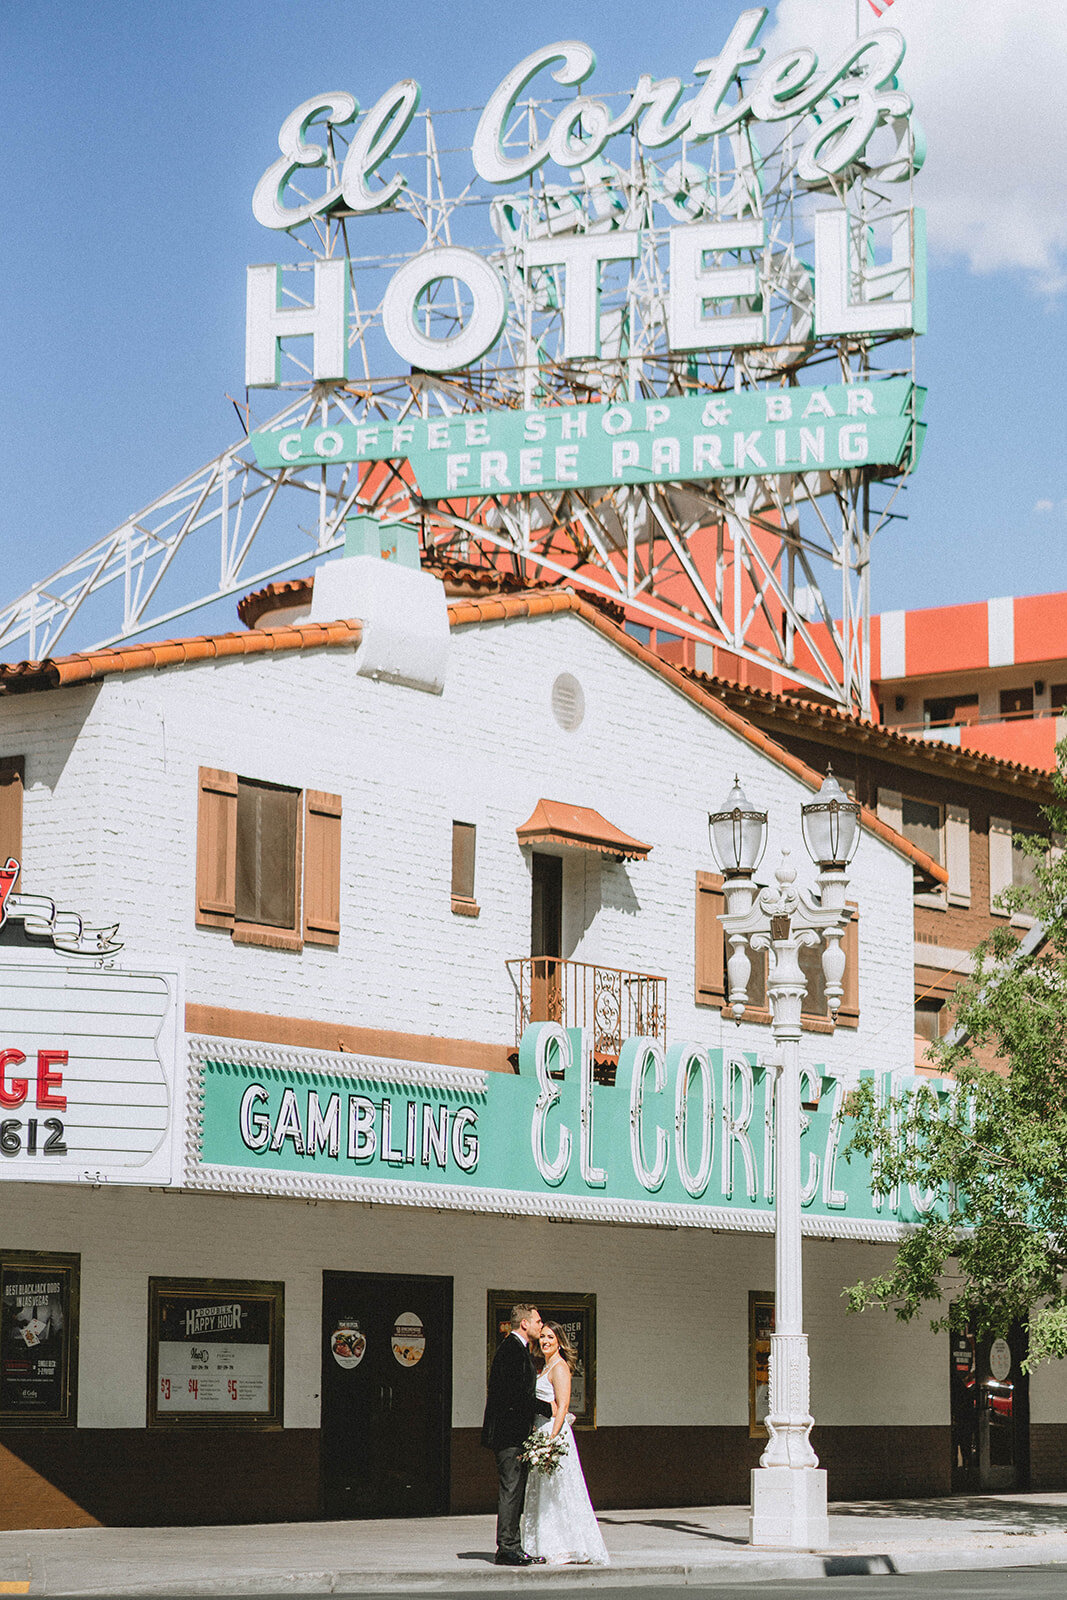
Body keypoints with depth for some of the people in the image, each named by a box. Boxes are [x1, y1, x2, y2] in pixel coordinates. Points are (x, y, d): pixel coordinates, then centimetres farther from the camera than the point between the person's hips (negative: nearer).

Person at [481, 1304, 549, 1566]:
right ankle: (507, 1549, -8)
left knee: (516, 1489, 11)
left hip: (515, 1432, 10)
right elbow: (517, 1394, -21)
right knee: (511, 1488, -9)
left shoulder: (518, 1348, 19)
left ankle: (512, 1547, 14)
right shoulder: (512, 1349, -14)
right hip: (509, 1433, -10)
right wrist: (547, 1409, -11)